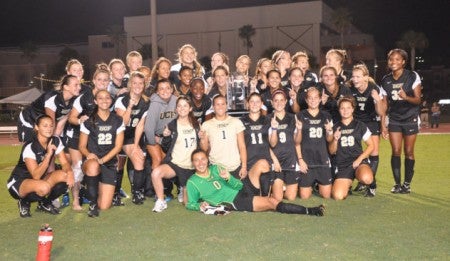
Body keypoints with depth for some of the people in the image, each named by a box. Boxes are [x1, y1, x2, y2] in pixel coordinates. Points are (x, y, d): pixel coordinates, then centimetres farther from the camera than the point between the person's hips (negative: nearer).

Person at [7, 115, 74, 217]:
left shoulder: (56, 141, -7)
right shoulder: (29, 147, -25)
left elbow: (65, 163, -8)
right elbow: (36, 176, -32)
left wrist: (69, 172, -31)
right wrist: (49, 154, -37)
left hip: (41, 178, 7)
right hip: (18, 182, -6)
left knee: (65, 175, -21)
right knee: (44, 187, -38)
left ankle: (45, 203, 2)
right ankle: (24, 202, -4)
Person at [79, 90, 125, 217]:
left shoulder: (117, 121, 4)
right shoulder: (88, 121, 1)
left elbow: (118, 146, 0)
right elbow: (82, 146, 2)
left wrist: (102, 160, -14)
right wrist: (89, 155, -21)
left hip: (109, 163, 1)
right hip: (91, 160, -1)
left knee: (104, 206, -8)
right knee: (93, 166, -42)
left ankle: (100, 189, 29)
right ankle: (92, 202, -20)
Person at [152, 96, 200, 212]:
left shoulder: (196, 124, 5)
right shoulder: (172, 125, -4)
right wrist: (166, 136, -16)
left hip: (191, 167, 2)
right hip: (174, 163, -2)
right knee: (156, 173, -35)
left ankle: (184, 190, 39)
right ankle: (161, 202, -13)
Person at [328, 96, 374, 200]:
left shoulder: (360, 126, 6)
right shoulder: (335, 128, 10)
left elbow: (371, 145, 5)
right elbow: (332, 151, 9)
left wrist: (360, 159, -8)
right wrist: (335, 140, -11)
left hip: (359, 161, -1)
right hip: (342, 165, 1)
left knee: (366, 178, -37)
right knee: (338, 196, -20)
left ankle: (362, 184, 3)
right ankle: (347, 185, 16)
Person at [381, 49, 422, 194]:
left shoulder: (413, 77, -9)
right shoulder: (385, 80, 1)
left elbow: (418, 100, -10)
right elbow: (385, 104, 6)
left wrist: (406, 97, -31)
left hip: (410, 119, -2)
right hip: (394, 120, 2)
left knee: (409, 152, 0)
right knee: (396, 151, -3)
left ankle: (407, 184, 11)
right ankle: (397, 183, 4)